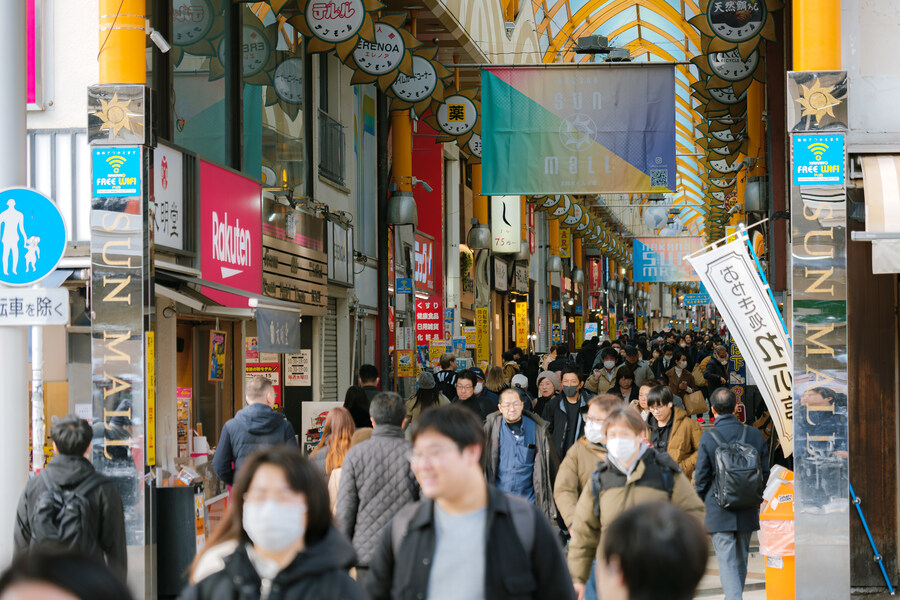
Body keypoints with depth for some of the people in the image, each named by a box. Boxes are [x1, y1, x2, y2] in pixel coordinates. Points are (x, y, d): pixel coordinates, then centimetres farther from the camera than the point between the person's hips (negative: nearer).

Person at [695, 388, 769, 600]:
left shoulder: (708, 438, -11)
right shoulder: (755, 435, -1)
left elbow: (701, 479, -7)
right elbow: (765, 473, 6)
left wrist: (703, 504, 11)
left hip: (719, 511, -4)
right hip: (748, 511, 4)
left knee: (727, 561, -4)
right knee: (741, 560, 18)